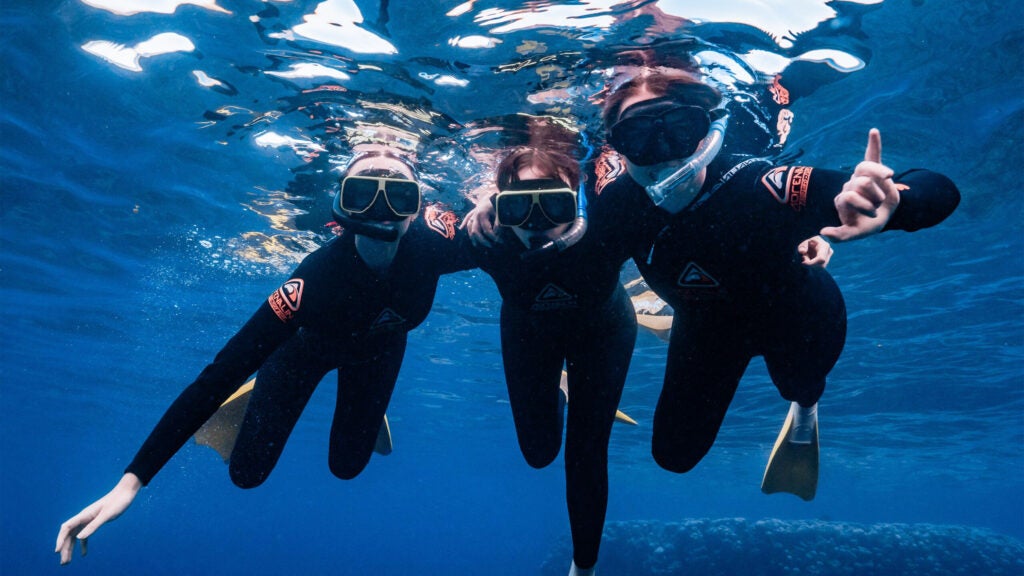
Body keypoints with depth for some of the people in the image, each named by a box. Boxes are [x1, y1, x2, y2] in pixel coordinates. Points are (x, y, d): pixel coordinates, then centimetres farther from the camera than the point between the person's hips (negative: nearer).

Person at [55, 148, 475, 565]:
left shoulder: (429, 241, -37)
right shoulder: (317, 277, -44)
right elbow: (223, 370, -42)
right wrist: (133, 478, -46)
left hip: (378, 348, 2)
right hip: (310, 343, -2)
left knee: (347, 465, 8)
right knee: (248, 473, -2)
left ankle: (365, 407, 39)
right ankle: (264, 400, 28)